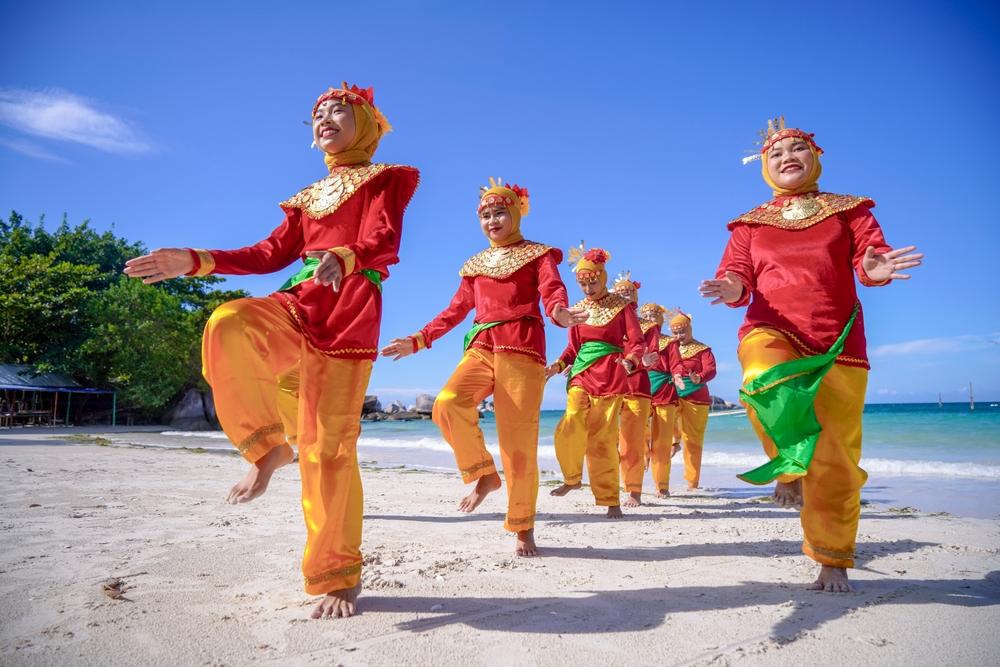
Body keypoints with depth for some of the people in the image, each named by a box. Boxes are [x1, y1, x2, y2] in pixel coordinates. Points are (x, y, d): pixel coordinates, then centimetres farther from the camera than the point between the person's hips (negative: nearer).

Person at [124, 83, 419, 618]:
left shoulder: (385, 179, 12)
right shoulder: (311, 194, 29)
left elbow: (384, 243, -7)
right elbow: (273, 253, 23)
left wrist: (343, 257, -30)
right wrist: (195, 261, 14)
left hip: (348, 313, -5)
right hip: (297, 305, 5)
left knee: (328, 446, -11)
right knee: (228, 326, -31)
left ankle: (337, 577, 3)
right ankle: (270, 445, -10)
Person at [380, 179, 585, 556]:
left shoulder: (539, 255, 10)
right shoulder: (476, 265, 22)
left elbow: (553, 291, -8)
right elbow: (455, 311, 26)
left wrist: (560, 312, -32)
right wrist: (419, 340, 19)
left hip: (523, 348, -3)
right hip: (482, 347, 4)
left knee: (519, 441, -7)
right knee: (447, 404, -27)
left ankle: (523, 529, 9)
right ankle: (484, 475, -4)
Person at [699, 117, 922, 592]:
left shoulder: (849, 210, 15)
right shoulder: (750, 224, 15)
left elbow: (870, 253, 2)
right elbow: (736, 277, 7)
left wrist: (876, 270, -23)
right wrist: (731, 289, -18)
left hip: (837, 342, 1)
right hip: (771, 329, 0)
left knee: (836, 459, 2)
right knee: (766, 383, -38)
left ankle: (833, 562, 22)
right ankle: (791, 465, -7)